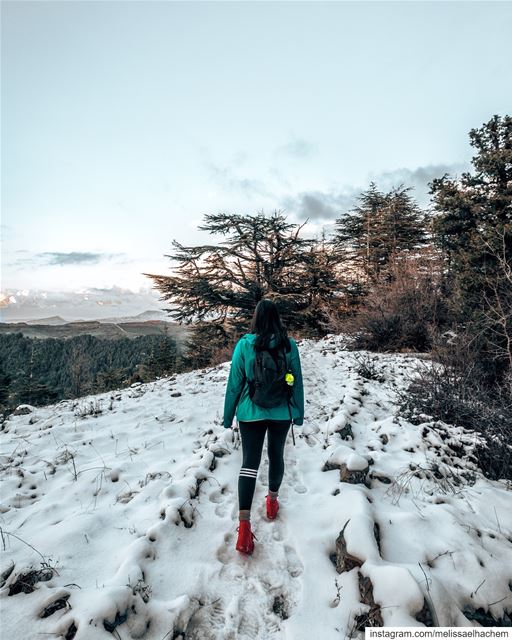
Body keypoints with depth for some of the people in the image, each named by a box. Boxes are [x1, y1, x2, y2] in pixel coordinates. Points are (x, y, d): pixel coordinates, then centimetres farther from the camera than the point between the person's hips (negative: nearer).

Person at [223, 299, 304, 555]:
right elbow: (297, 381, -2)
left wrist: (228, 416, 4)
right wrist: (299, 413, 10)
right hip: (281, 413, 2)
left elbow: (234, 383, -7)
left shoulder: (244, 345, -12)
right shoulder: (289, 345, -8)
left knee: (250, 462, 5)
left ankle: (244, 524, 0)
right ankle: (272, 500, 41)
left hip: (251, 413, -1)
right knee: (276, 455, 21)